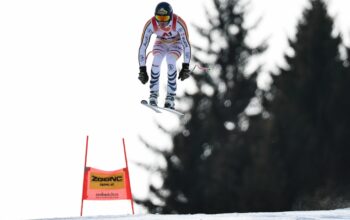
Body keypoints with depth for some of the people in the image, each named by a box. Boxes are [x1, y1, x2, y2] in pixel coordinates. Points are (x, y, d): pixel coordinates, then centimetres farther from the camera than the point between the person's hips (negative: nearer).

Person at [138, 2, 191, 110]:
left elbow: (186, 44, -28)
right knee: (156, 62, -28)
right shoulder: (150, 25, -32)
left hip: (176, 44, -1)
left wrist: (186, 66, -30)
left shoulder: (179, 23, -36)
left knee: (171, 62, -30)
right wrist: (142, 69, -32)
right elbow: (143, 46, -28)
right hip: (160, 43, 1)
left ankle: (170, 98, -23)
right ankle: (153, 96, -20)